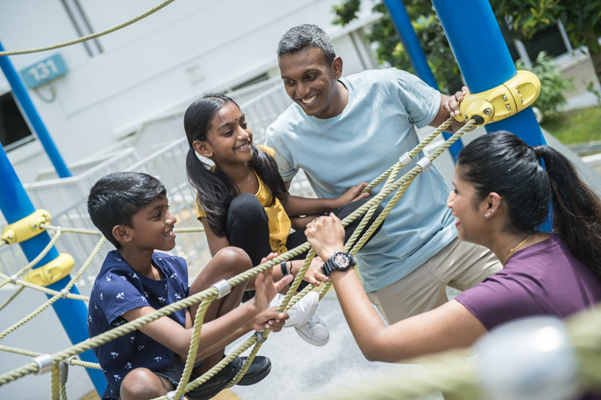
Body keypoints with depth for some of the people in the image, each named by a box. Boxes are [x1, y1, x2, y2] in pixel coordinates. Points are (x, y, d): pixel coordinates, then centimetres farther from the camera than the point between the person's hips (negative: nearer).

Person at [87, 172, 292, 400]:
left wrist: (248, 323, -23)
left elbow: (191, 349, -9)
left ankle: (210, 370, 4)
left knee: (233, 259, -3)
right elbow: (185, 344, -37)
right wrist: (252, 307, -36)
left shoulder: (170, 267, -8)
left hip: (183, 363, 7)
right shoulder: (113, 286, -29)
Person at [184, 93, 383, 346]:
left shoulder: (264, 158, -8)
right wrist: (293, 268, -35)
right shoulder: (211, 198, -23)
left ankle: (298, 297, -6)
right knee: (246, 206, -35)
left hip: (287, 251, 7)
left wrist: (337, 202, 3)